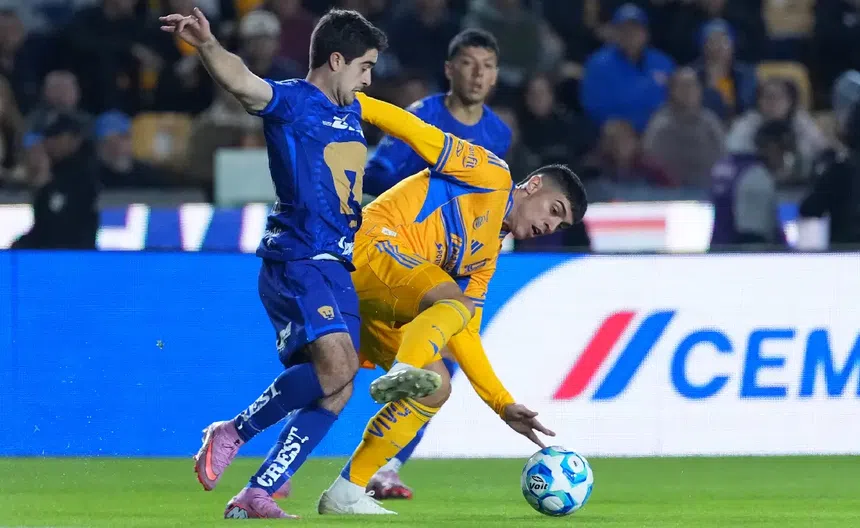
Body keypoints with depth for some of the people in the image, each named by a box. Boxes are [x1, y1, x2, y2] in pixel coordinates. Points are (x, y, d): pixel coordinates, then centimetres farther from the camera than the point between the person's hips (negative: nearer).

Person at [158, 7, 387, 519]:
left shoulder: (352, 112, 20)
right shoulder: (292, 101, -6)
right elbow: (242, 82, -28)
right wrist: (207, 44, -46)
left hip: (339, 268, 9)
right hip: (298, 261, -9)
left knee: (337, 393, 0)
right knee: (336, 364, -27)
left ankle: (257, 496, 2)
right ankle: (232, 433, -11)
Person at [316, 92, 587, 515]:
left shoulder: (485, 258, 26)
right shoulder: (491, 176, 5)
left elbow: (463, 335, 24)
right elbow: (418, 133, -4)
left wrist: (503, 405, 19)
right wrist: (352, 102, -16)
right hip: (369, 247, -9)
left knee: (436, 390, 5)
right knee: (453, 302, -27)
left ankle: (345, 495, 2)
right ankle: (403, 373, -53)